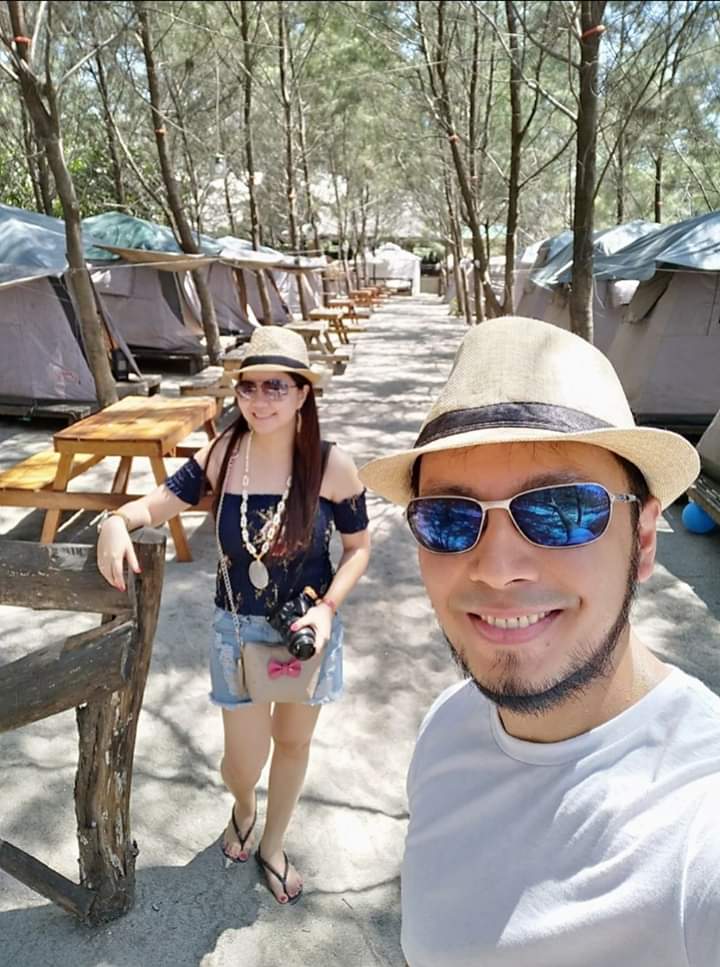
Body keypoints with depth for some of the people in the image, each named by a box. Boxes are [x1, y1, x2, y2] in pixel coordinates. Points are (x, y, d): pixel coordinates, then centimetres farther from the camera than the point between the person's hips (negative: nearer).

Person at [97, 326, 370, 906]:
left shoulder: (332, 466, -17)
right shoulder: (223, 454, -13)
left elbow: (358, 547, -7)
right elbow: (161, 503, -5)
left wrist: (328, 608, -20)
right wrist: (118, 521, -27)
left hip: (309, 627, 0)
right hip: (238, 630, 0)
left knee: (293, 743, 21)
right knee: (245, 760, 11)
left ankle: (273, 846, 51)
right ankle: (243, 808, 52)